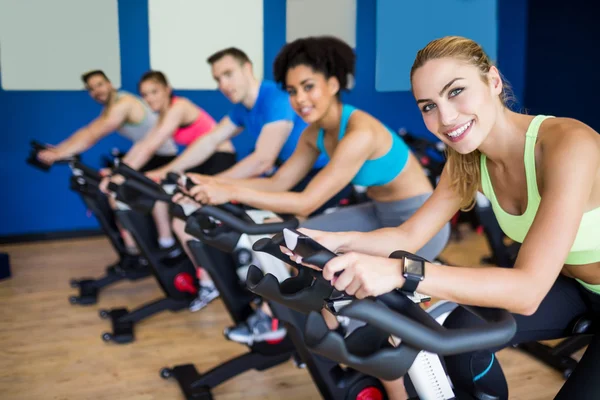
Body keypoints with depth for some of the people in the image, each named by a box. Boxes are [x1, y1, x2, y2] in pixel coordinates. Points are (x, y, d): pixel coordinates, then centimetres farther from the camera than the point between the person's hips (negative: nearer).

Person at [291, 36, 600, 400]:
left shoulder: (569, 143, -34)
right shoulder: (467, 160, -11)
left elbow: (528, 291, -40)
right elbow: (409, 236, -9)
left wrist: (402, 272, -51)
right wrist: (338, 241, -28)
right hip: (569, 285, 5)